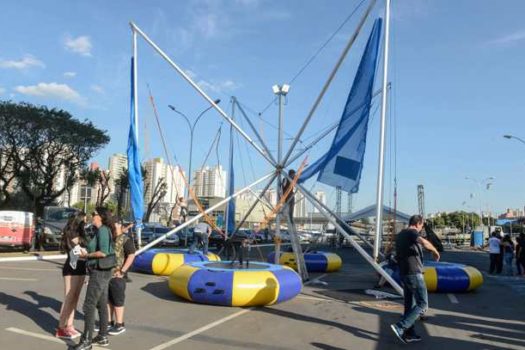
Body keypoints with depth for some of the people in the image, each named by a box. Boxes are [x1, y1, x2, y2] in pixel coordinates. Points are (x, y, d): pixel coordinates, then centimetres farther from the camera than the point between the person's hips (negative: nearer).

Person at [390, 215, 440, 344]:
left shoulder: (400, 235, 15)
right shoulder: (412, 233, -13)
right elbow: (424, 243, -33)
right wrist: (435, 251, -15)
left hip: (404, 273, 9)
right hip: (414, 273, -9)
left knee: (410, 304, 15)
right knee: (422, 304, -2)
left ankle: (409, 333, 19)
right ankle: (400, 327, -9)